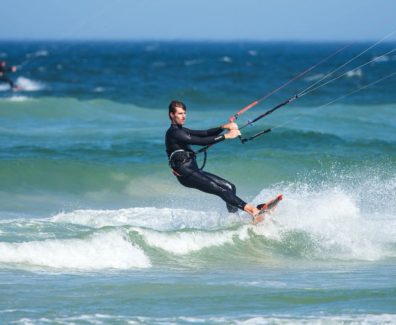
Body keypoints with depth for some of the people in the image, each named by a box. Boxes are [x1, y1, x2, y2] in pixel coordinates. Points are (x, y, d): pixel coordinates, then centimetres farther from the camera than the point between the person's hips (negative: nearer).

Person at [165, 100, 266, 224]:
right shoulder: (174, 133, -10)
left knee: (230, 187, 1)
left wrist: (224, 127, -4)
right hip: (186, 174, -10)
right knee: (221, 190, -22)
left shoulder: (181, 131, 20)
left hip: (194, 171, 10)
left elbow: (205, 133, 12)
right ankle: (252, 210, -34)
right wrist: (226, 136, -17)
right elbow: (201, 141, -17)